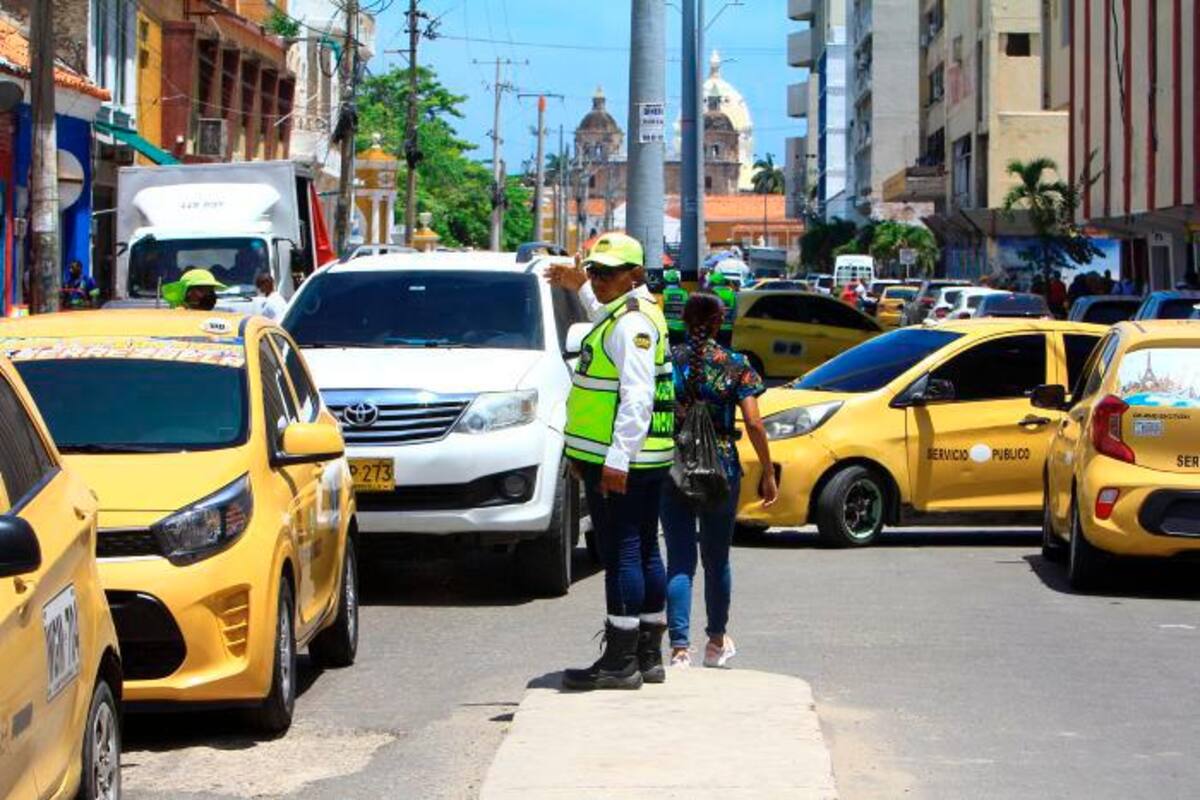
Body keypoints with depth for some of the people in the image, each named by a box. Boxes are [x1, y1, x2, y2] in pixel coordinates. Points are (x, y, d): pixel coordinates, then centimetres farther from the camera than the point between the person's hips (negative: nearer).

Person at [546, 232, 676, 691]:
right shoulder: (622, 313, 16)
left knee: (621, 554, -9)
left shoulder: (631, 323, -15)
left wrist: (617, 459, -27)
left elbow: (637, 397, -23)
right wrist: (581, 287, 51)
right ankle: (648, 656, 20)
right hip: (641, 460, 11)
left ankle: (620, 662, -9)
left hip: (620, 462, -11)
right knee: (644, 551, 13)